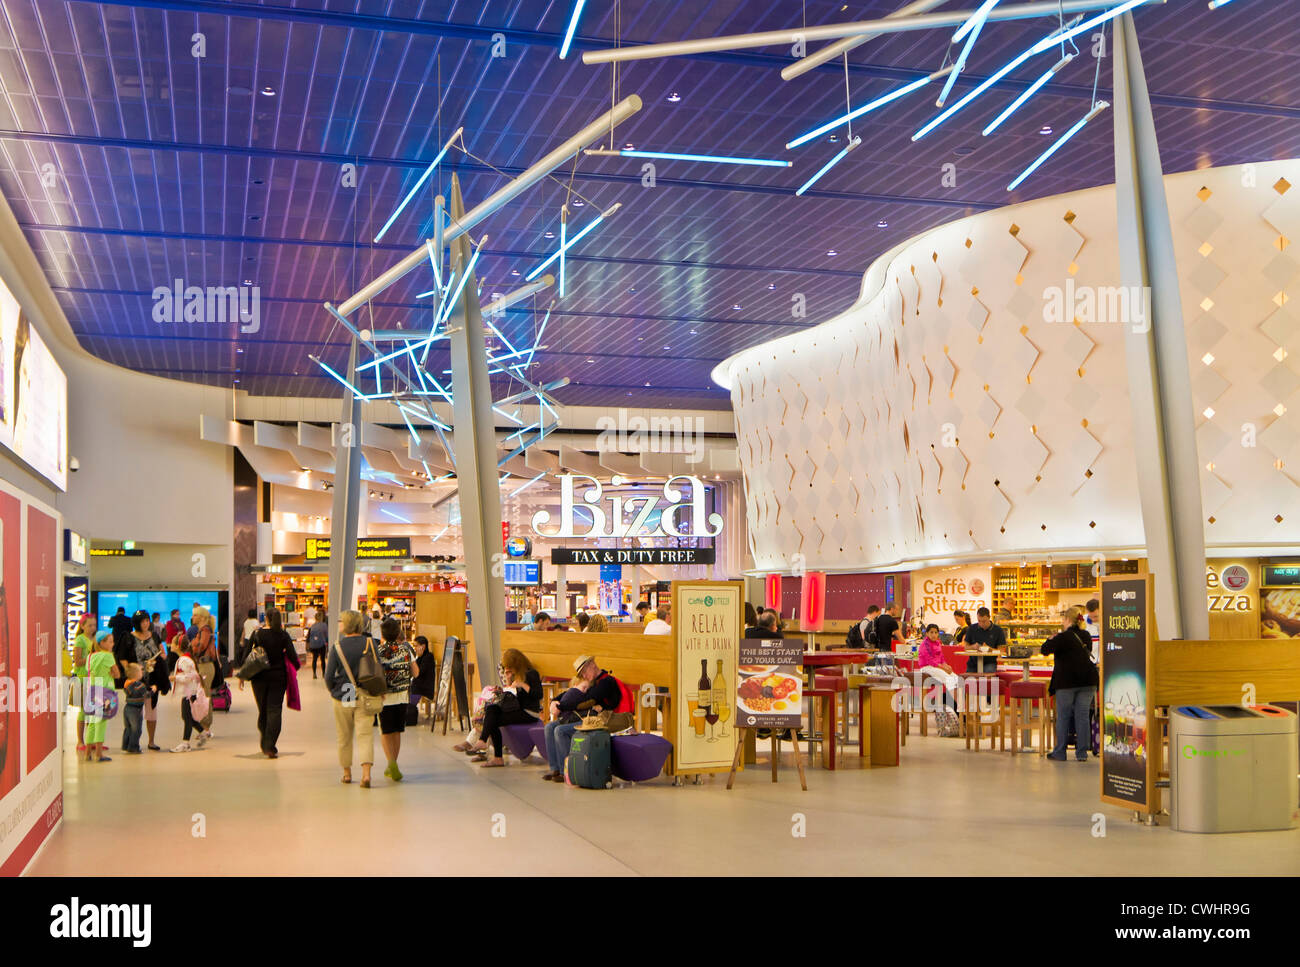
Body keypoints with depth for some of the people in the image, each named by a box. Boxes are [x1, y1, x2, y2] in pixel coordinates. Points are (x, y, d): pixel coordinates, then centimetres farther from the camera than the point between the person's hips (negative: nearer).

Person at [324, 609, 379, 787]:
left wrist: (334, 690, 12)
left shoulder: (337, 647, -9)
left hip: (343, 697, 0)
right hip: (366, 697, 1)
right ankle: (366, 772, -19)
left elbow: (329, 676, -8)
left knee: (344, 737, 14)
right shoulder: (369, 643, -4)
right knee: (365, 734, -2)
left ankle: (347, 773, 26)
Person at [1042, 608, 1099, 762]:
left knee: (1063, 716, 4)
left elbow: (1045, 650, -10)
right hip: (1087, 680, 5)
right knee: (1082, 716, 6)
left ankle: (1060, 753, 8)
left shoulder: (1063, 637, -11)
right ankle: (1082, 753, 5)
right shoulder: (1086, 636, 8)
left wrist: (1051, 639, 10)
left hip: (1066, 681, -5)